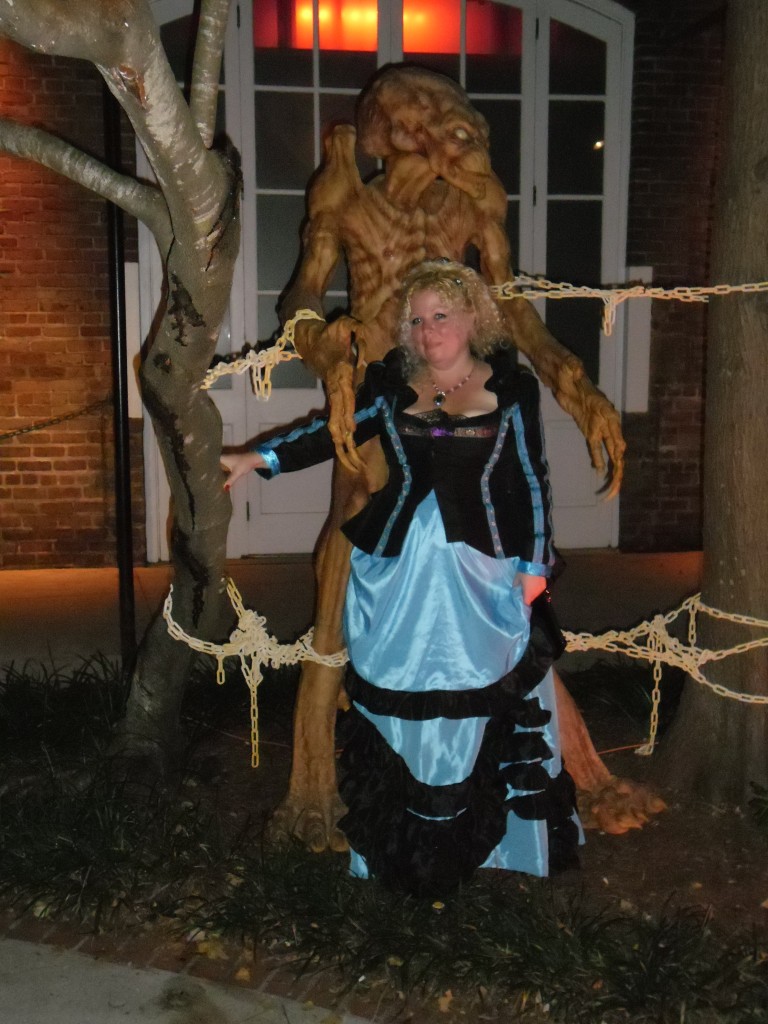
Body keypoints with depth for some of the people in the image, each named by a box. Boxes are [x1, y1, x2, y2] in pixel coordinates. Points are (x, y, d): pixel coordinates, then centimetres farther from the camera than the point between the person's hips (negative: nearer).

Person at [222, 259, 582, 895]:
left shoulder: (511, 388, 2)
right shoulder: (392, 386, 7)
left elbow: (532, 480, 3)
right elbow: (332, 433, 7)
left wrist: (534, 563, 0)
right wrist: (256, 459, -3)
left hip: (481, 569, -2)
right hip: (400, 569, 2)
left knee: (479, 701, 2)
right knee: (400, 697, 5)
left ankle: (480, 840, 20)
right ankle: (406, 848, 19)